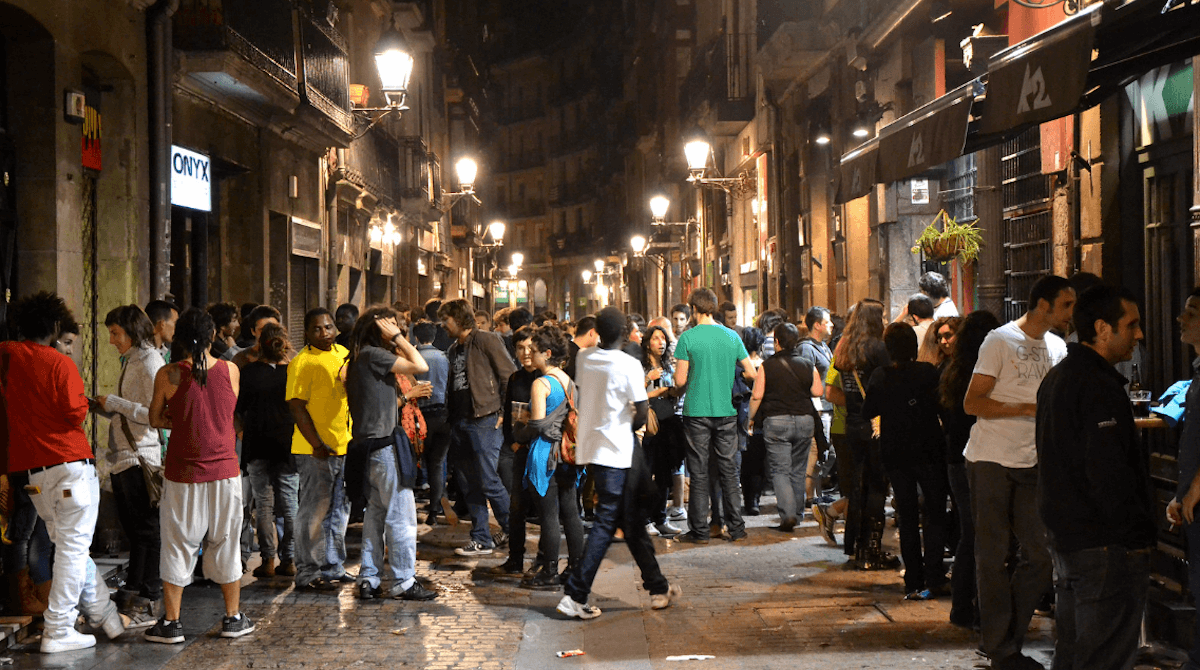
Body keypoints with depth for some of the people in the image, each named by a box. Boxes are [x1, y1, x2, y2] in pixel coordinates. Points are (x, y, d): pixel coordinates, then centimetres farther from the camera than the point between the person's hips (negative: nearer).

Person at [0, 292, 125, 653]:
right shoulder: (61, 364, -9)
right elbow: (75, 414, -12)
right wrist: (84, 400, 7)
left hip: (31, 470, 6)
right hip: (71, 464, -6)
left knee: (70, 546, 14)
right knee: (73, 548, -1)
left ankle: (105, 616, 20)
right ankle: (58, 630, -1)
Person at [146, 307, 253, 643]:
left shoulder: (168, 375, -10)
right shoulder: (231, 371, -4)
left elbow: (155, 419, 2)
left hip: (182, 474, -2)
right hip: (224, 471, 2)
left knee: (178, 546, 8)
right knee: (225, 544, 13)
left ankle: (171, 623, 12)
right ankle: (233, 618, 20)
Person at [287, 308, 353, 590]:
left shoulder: (343, 354, 11)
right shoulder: (302, 362, -12)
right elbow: (297, 407, -15)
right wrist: (317, 445, -18)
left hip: (344, 446, 7)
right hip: (314, 450, -7)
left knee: (339, 509, 15)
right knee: (314, 511, -2)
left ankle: (333, 567, 26)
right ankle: (307, 573, 6)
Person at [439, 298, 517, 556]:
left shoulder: (486, 341, -7)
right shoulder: (454, 350, 17)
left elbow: (510, 377, -9)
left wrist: (504, 413, -11)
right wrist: (451, 421, 14)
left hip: (484, 421, -8)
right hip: (461, 423, 8)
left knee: (489, 481, -9)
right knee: (473, 485, 9)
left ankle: (512, 528, 10)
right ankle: (481, 540, 14)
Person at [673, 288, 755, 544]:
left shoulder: (688, 338, -8)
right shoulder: (732, 336, 2)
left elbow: (680, 381, -9)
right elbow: (751, 373, 6)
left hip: (697, 412, -3)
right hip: (726, 412, 3)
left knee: (699, 473, 2)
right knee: (729, 470, 9)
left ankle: (700, 530, 5)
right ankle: (736, 528, 10)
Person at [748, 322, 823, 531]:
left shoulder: (767, 366, -5)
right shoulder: (808, 365, 2)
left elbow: (756, 396, -7)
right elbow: (818, 391, 3)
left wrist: (751, 418, 7)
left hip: (776, 422, -3)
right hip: (804, 420, 3)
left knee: (780, 470, -2)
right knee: (798, 470, 14)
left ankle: (787, 515, -16)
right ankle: (797, 513, 22)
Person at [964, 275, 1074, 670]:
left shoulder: (1058, 348, 12)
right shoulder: (1001, 341, -9)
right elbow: (972, 403, -13)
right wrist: (1028, 408, -19)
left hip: (1031, 464, 6)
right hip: (990, 463, -6)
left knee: (1041, 555, 3)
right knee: (994, 557, 0)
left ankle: (1007, 638, 17)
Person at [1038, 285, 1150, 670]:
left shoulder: (1056, 378, 15)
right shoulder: (1099, 388, -18)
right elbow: (1110, 475, -23)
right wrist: (1138, 534, -15)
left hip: (1064, 535, 10)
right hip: (1107, 546, -10)